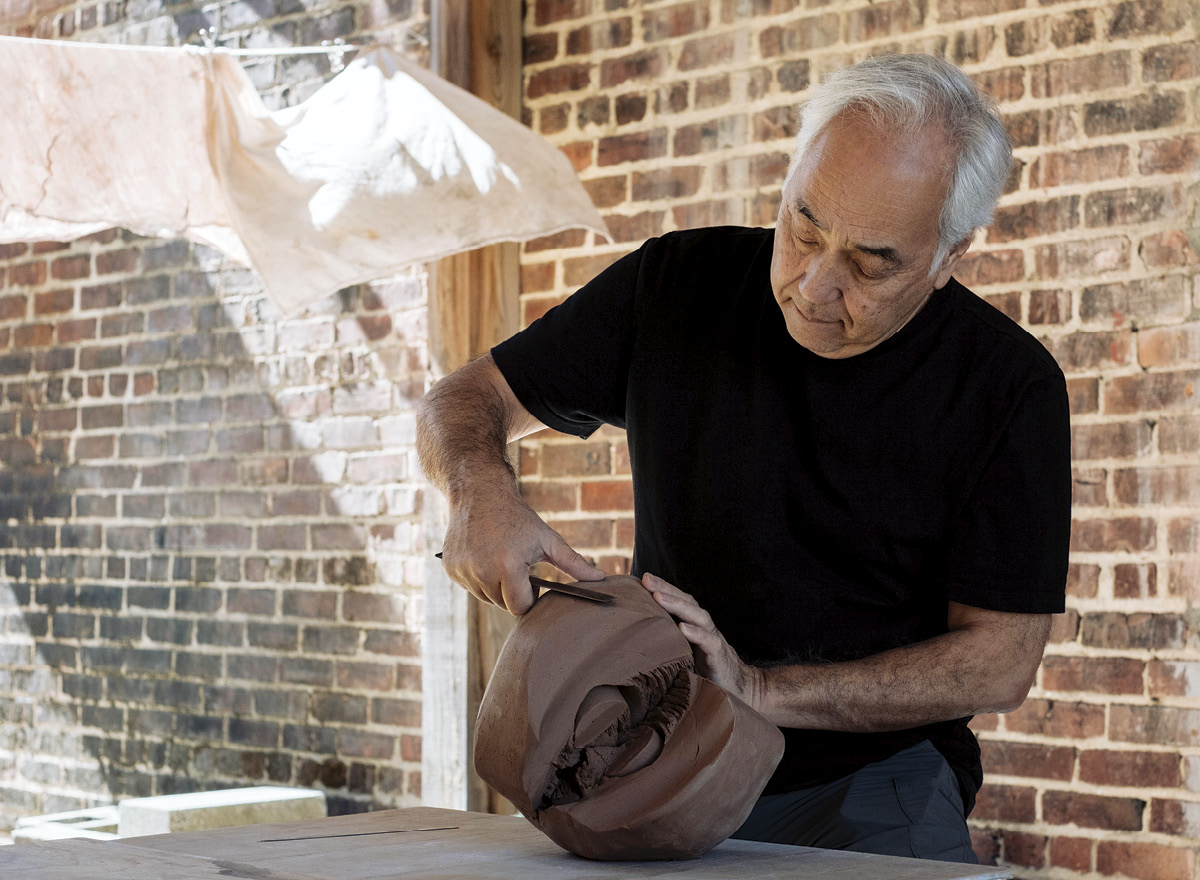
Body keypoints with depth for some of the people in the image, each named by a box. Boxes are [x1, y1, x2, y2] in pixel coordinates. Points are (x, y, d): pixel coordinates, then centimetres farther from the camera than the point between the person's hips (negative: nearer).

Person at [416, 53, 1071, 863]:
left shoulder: (1010, 386, -7)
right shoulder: (678, 285, -1)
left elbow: (1000, 661, -7)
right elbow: (465, 401, 9)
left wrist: (762, 691, -17)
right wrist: (481, 489, -16)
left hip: (872, 781, -1)